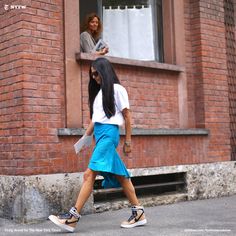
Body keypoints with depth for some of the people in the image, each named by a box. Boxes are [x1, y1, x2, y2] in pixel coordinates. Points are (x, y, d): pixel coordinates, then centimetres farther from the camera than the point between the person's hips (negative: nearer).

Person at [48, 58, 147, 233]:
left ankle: (73, 217, -19)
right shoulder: (99, 91, 20)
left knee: (90, 174, -16)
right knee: (119, 175, 8)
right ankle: (138, 213, 16)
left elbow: (127, 116, -2)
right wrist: (85, 136, 13)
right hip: (99, 134, 8)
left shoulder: (117, 89, -2)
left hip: (109, 133, -8)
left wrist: (128, 141, -3)